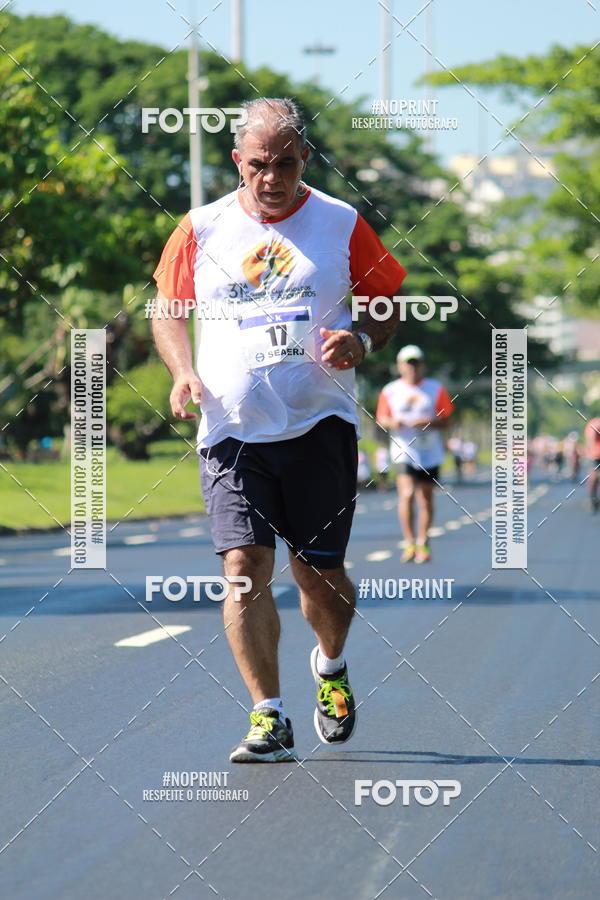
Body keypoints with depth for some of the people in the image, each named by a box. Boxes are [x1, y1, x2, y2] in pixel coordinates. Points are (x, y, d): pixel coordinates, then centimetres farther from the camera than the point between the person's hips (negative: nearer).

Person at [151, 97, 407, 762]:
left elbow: (390, 302, 12)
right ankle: (269, 719, -9)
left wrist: (361, 340, -9)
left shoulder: (342, 225, 3)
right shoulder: (201, 230, 5)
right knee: (245, 565, -12)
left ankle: (330, 666, 36)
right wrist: (184, 371, -2)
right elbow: (168, 308, 16)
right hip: (231, 430, 1)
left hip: (320, 425, 0)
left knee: (319, 570, 4)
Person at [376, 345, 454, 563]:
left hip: (430, 453, 1)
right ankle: (409, 543, -11)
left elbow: (446, 419, 3)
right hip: (404, 452, -1)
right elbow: (381, 418, 9)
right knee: (407, 494, -17)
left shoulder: (436, 389, 5)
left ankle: (423, 543, 20)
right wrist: (392, 423, -14)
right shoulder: (390, 391, 5)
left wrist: (428, 423, -16)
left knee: (426, 499, 6)